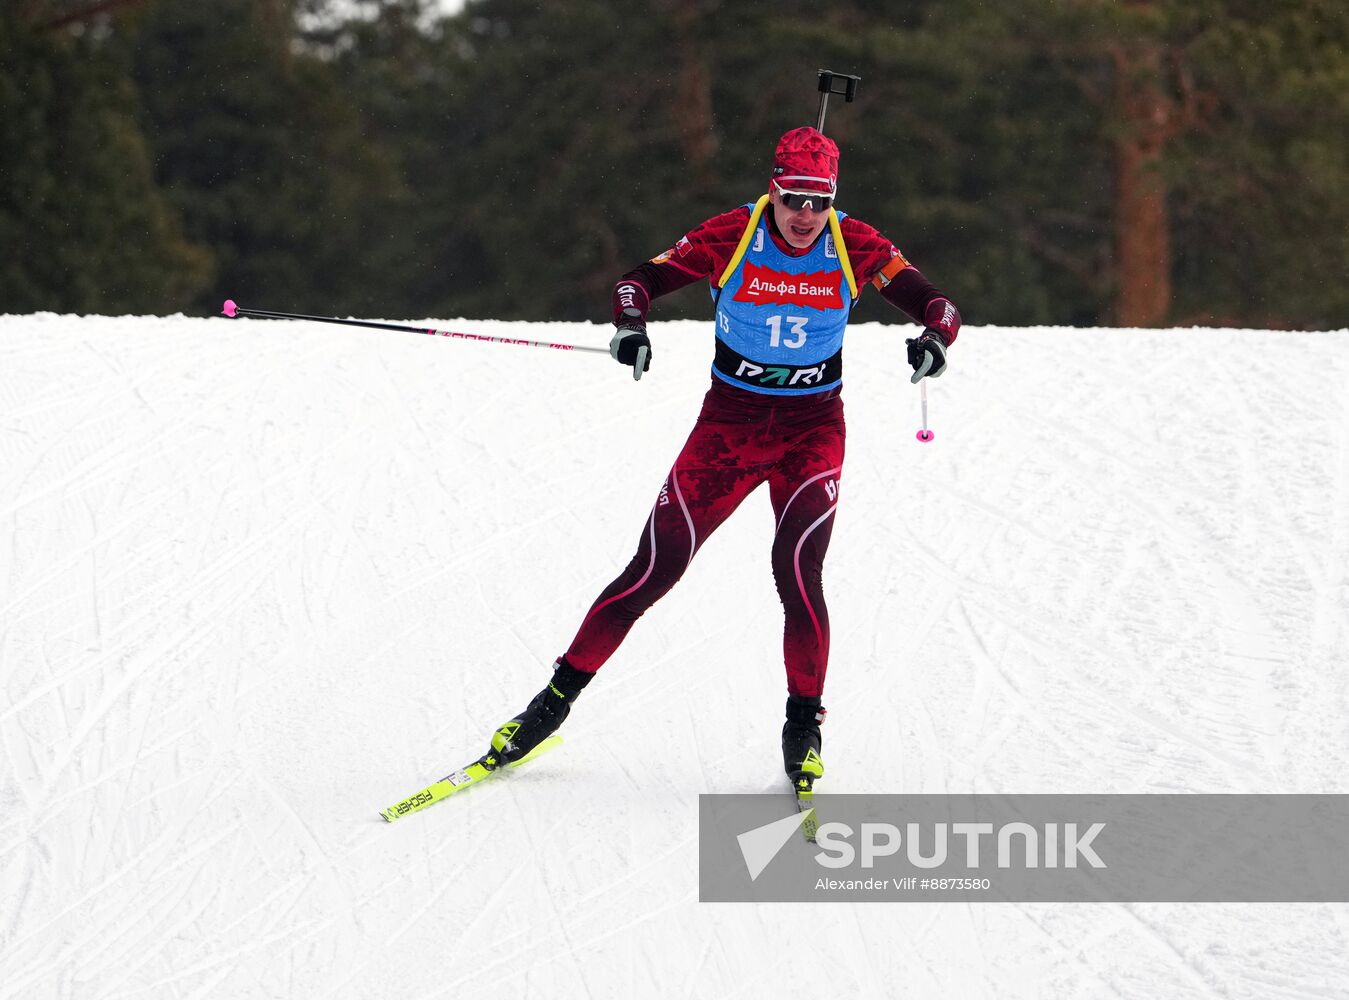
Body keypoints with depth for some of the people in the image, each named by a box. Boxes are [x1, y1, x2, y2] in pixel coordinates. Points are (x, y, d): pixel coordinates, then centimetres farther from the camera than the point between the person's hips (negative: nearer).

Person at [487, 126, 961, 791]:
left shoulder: (856, 247, -9)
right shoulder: (732, 237, -12)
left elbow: (935, 304, -10)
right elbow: (639, 281, -9)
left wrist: (935, 338, -33)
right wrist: (630, 326, -31)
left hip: (813, 431, 0)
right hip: (728, 421, 0)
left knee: (797, 576, -18)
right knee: (653, 571, -2)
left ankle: (803, 729, -1)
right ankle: (559, 696, 12)